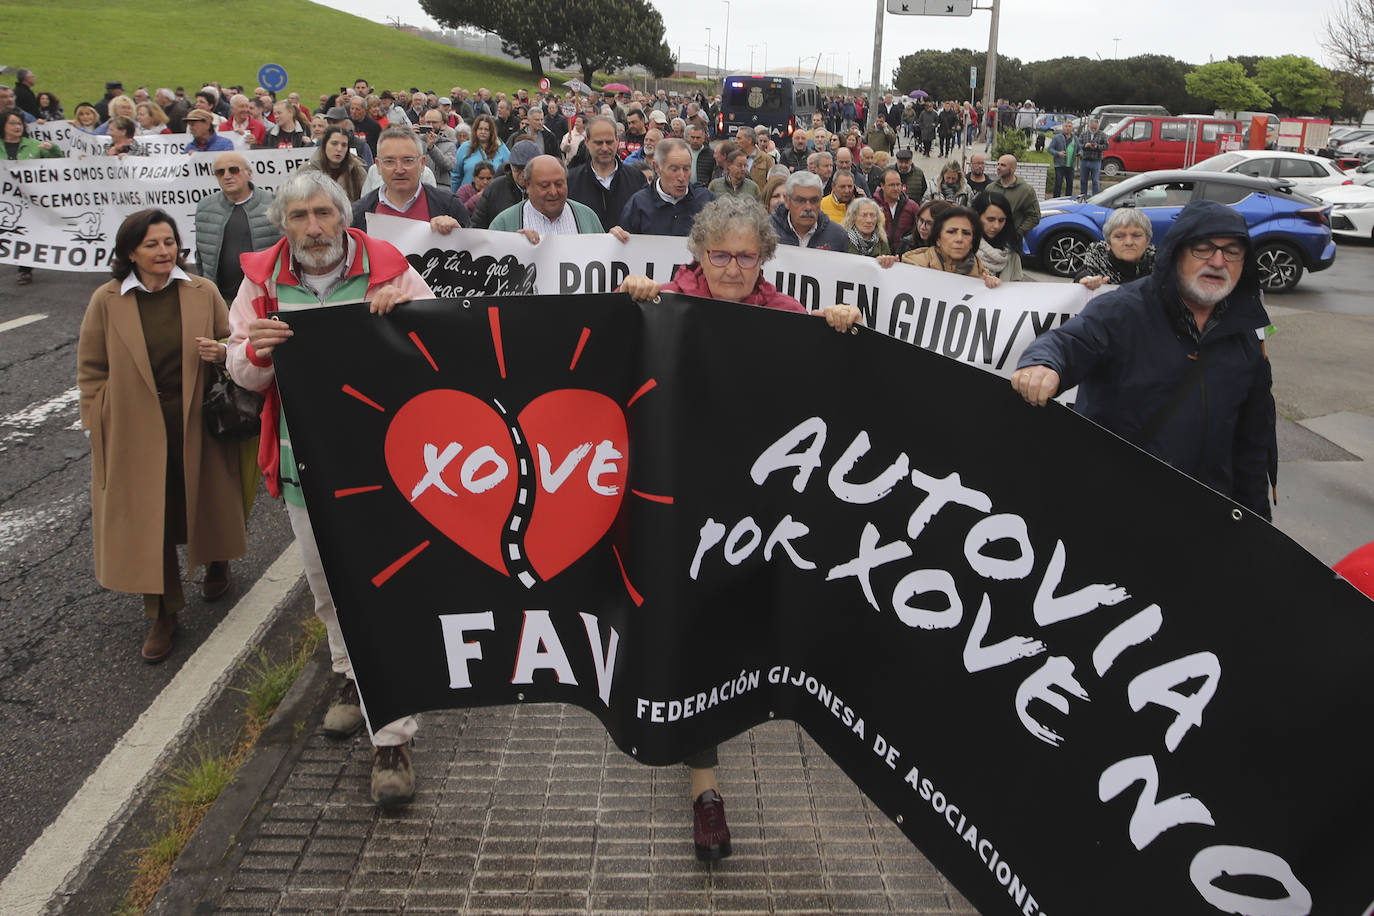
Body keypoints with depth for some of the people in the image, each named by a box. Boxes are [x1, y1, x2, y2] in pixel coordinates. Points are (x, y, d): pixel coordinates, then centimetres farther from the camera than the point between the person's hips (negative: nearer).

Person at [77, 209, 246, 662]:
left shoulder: (203, 292, -3)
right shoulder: (107, 301, -5)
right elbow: (91, 370, 1)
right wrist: (102, 426, -4)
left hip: (197, 426, 1)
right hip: (136, 435, -1)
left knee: (206, 502, 18)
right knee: (146, 520, 3)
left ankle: (215, 564, 49)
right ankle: (161, 612, 18)